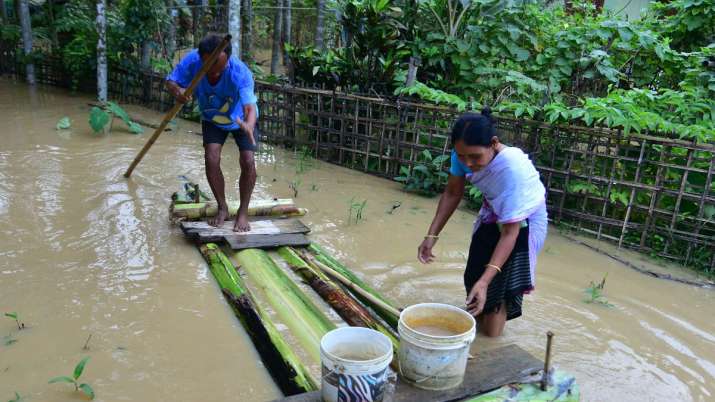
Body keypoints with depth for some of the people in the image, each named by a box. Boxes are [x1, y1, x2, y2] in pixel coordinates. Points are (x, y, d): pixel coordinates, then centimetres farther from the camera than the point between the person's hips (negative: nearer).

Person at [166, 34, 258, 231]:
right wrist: (177, 90, -42)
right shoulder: (192, 60, -30)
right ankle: (222, 208, 9)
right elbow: (171, 81, -18)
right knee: (211, 159, -13)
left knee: (248, 162, -16)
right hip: (212, 119, 3)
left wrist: (248, 125, -71)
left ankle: (243, 212, 3)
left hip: (241, 119, -2)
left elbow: (250, 107, -49)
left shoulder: (241, 72, -39)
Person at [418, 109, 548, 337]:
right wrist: (432, 235, -13)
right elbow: (452, 193, -7)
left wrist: (484, 281, -42)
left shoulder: (514, 169, -40)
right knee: (475, 274, 18)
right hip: (493, 212, 5)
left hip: (522, 220, -5)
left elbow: (510, 232, -36)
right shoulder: (464, 154, -24)